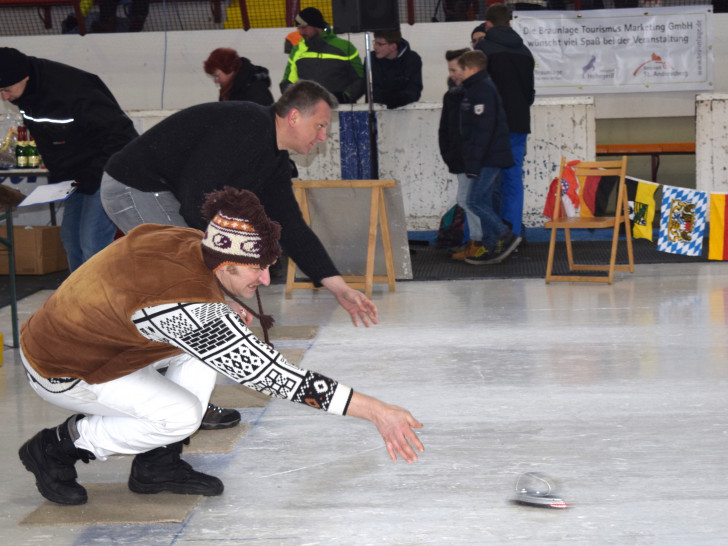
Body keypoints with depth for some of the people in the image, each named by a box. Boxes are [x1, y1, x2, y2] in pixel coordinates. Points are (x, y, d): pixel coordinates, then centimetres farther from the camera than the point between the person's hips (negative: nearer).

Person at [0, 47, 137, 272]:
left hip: (108, 172, -9)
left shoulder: (73, 91, -30)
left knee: (92, 243, -14)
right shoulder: (26, 95, -3)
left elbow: (120, 133, -27)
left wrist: (94, 176, -26)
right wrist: (56, 176, 4)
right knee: (71, 238, 15)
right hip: (76, 177, 9)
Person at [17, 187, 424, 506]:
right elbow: (269, 375, -37)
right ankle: (57, 448, -3)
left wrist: (224, 311, 5)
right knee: (180, 415, -24)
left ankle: (157, 464, 3)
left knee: (207, 340, 0)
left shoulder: (186, 241, -12)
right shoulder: (192, 311, -37)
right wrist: (376, 411, -38)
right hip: (61, 372, -9)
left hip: (85, 328, 9)